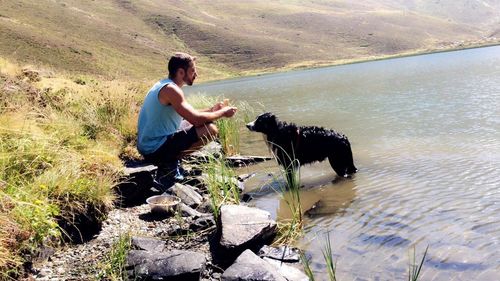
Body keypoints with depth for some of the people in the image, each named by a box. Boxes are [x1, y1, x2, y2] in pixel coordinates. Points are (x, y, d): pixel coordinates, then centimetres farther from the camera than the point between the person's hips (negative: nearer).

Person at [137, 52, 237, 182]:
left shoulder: (163, 85, 12)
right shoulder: (171, 90, -19)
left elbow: (189, 115, 20)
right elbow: (196, 118, -24)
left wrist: (212, 110, 12)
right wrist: (222, 113, -9)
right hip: (155, 150, -10)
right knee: (210, 130, -16)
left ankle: (167, 159, 10)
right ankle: (170, 161, -8)